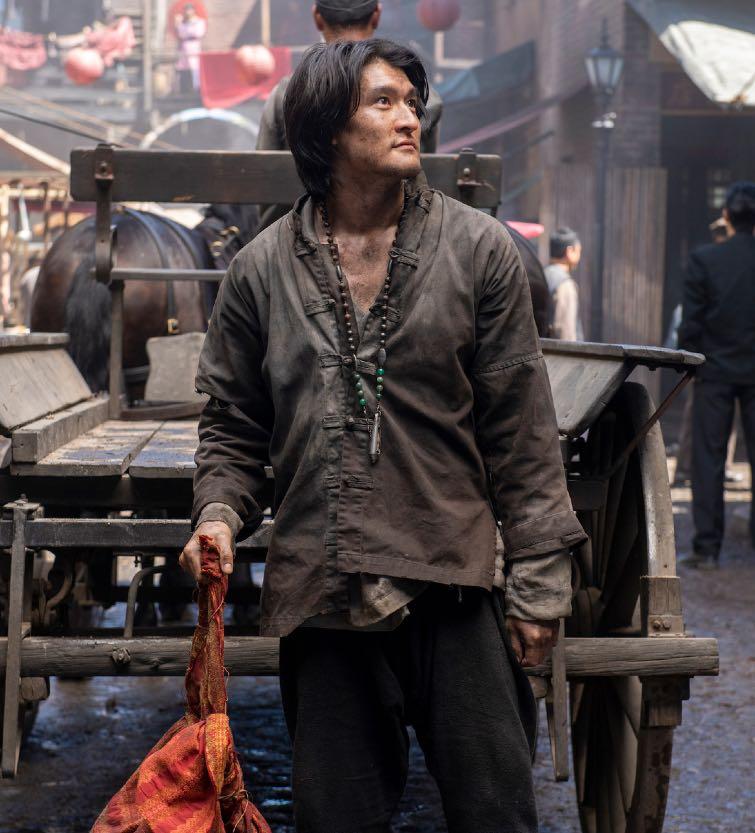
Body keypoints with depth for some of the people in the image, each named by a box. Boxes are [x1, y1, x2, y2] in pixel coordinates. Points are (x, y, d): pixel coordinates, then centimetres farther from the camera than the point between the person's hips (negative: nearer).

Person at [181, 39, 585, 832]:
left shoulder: (478, 251, 3)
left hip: (452, 587, -1)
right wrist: (219, 511, -5)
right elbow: (232, 420, 15)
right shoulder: (264, 268, 6)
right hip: (320, 590, 1)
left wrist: (537, 578, -1)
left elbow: (521, 430, 2)